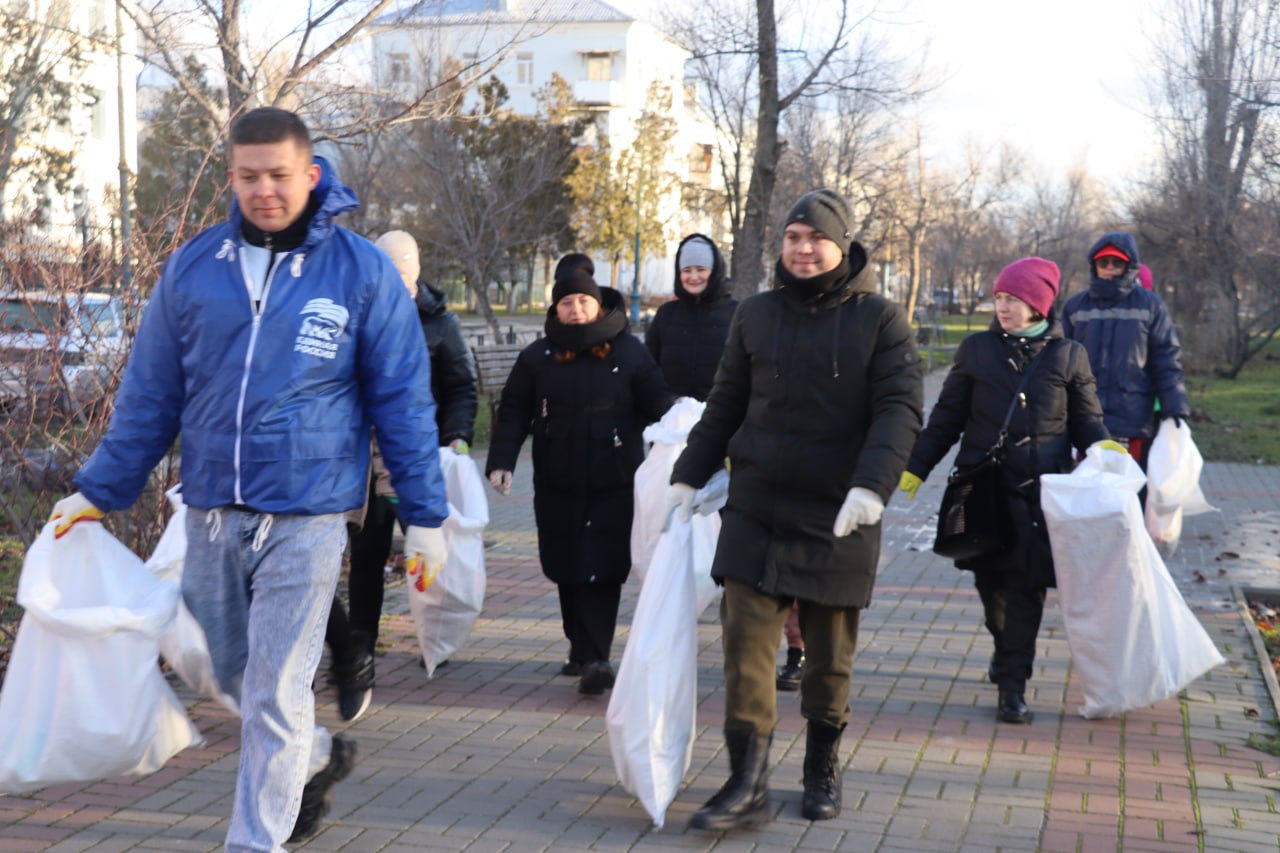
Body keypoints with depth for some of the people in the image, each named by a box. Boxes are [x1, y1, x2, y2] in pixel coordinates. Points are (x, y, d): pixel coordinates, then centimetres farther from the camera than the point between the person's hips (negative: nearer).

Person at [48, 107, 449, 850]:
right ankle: (319, 757, 44)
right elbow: (150, 395, 11)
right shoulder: (192, 267, 4)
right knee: (233, 673, 17)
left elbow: (403, 400, 0)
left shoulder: (362, 272, -4)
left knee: (276, 691, -4)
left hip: (306, 516, -4)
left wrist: (425, 516, -1)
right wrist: (99, 491, 11)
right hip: (211, 512, 4)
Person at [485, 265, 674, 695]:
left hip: (614, 485, -2)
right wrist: (501, 462, -7)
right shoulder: (537, 357, 6)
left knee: (602, 571, -9)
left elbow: (657, 401, 4)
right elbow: (513, 415, 5)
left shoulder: (629, 352, 3)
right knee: (568, 571, 7)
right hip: (557, 486, 2)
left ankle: (592, 657, -10)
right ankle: (585, 651, 21)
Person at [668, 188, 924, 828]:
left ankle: (823, 769, 29)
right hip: (755, 512, 2)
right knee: (745, 641, -5)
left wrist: (871, 485, -25)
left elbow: (899, 410, -10)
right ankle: (747, 784, 1)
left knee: (831, 655, 10)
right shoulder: (755, 315, 8)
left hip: (837, 521, -2)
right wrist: (688, 477, 10)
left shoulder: (880, 320, -2)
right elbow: (725, 407, 15)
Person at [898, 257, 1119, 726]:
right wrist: (916, 466, 9)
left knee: (1026, 585, -5)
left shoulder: (1068, 355, 5)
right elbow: (947, 416, 12)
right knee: (990, 580, 7)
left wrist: (1101, 447, -10)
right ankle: (1005, 648, 35)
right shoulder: (977, 350, 7)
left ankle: (1013, 684, 2)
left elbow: (1086, 418, 11)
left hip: (1041, 490, -1)